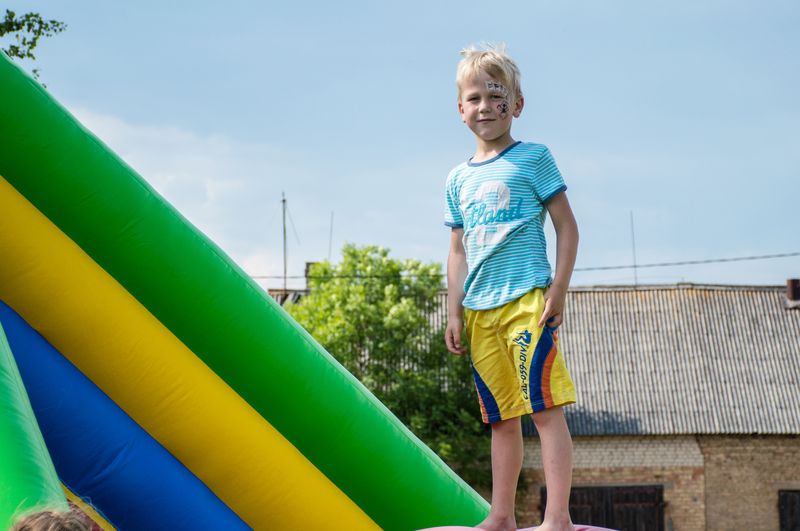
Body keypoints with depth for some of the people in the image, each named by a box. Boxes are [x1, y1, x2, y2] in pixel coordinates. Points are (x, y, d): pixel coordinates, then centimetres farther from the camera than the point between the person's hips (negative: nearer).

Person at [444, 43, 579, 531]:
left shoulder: (533, 158, 2)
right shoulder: (459, 179, 16)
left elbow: (567, 227, -1)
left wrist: (558, 290, -8)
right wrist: (456, 312, 14)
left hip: (527, 299, -6)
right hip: (481, 309, 6)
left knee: (544, 406, -11)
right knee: (502, 415, 9)